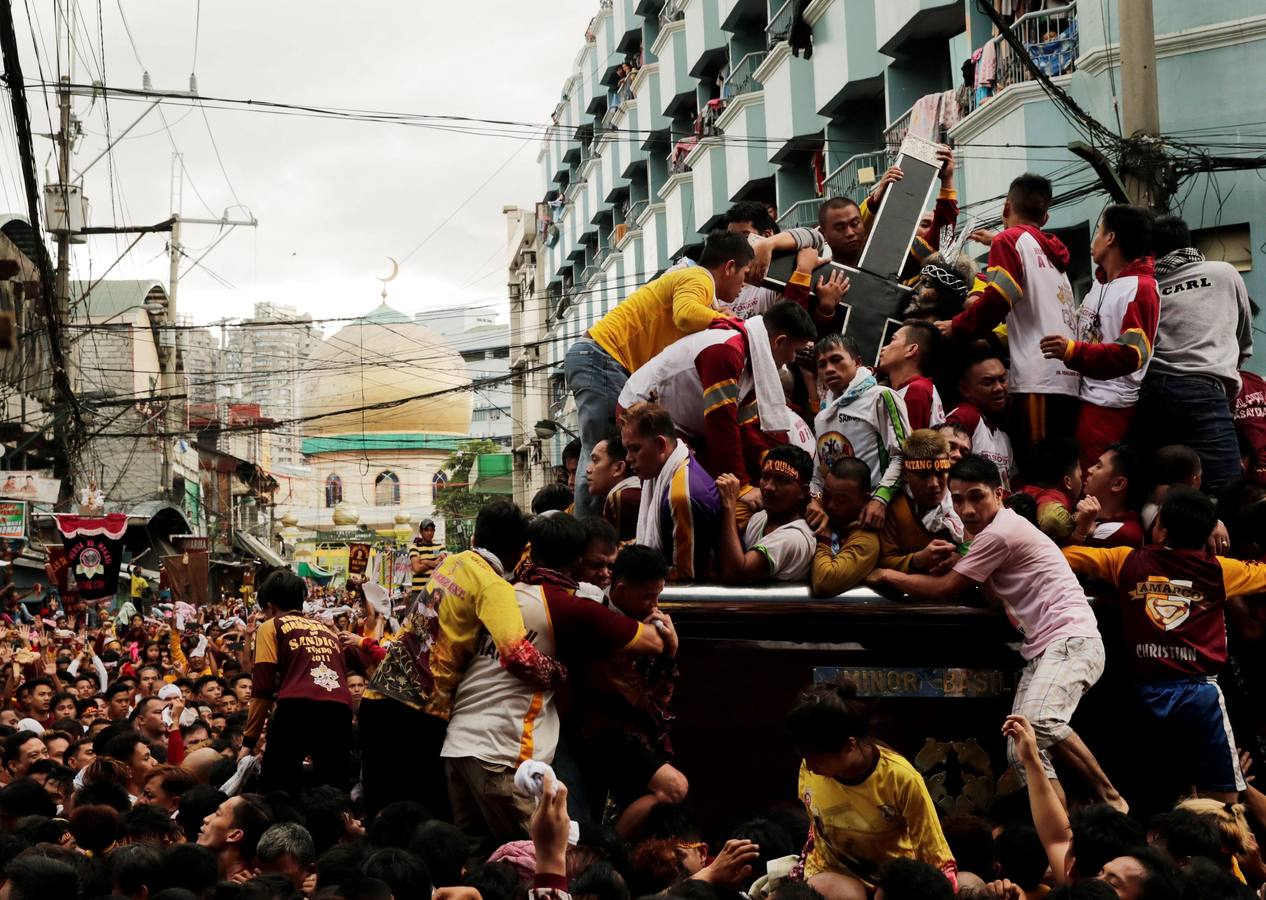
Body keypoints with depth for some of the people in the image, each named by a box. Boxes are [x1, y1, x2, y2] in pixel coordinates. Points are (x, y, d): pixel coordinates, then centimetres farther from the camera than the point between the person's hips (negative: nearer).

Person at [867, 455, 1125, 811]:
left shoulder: (1001, 532, -11)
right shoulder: (996, 530, 21)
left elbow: (944, 590, -6)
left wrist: (888, 575, 8)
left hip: (1071, 639, -11)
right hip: (1041, 649, 11)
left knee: (1036, 722, -33)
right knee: (1021, 752, -3)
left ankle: (1110, 798, -20)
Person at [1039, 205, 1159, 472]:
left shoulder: (1140, 288, -11)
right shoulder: (1100, 284, 20)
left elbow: (1131, 354, -20)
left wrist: (1073, 351, -27)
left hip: (1111, 406, -9)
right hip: (1086, 398, 9)